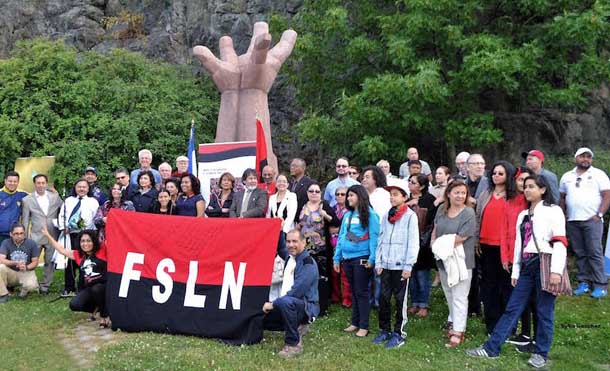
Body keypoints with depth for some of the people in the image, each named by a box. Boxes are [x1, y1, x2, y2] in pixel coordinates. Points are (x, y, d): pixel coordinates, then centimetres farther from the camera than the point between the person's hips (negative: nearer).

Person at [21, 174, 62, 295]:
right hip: (35, 236, -1)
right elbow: (25, 221, 3)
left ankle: (45, 287, 18)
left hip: (52, 236, 1)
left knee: (50, 262, 6)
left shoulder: (55, 197, 5)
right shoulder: (27, 199, 3)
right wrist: (25, 238, 0)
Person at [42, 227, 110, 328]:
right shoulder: (78, 255, 11)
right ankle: (96, 307, 14)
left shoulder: (102, 250, -4)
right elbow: (62, 250, 19)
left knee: (96, 289, -37)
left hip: (104, 286, -5)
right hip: (88, 288, 5)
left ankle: (104, 316, -12)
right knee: (74, 305, -17)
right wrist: (48, 235, 20)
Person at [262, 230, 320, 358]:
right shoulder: (289, 257, 6)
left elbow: (296, 292, -26)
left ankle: (294, 344, -21)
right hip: (285, 304, 9)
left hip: (306, 306, -9)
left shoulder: (308, 264, -19)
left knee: (285, 301, -38)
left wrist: (273, 304, -21)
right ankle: (296, 327, 15)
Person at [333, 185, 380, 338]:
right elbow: (341, 236, 15)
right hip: (347, 258, 7)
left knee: (362, 292, 0)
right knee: (353, 291, 14)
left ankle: (364, 326, 8)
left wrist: (372, 259, -20)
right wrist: (337, 258, 11)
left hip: (361, 258, -7)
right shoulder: (347, 214, 13)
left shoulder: (369, 214, -8)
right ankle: (355, 322, 24)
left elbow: (374, 237, -13)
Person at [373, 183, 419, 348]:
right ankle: (384, 330, 23)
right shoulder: (386, 216, 11)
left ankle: (399, 333, 15)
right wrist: (378, 262, 6)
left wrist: (408, 266, -12)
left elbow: (413, 242, -8)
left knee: (400, 300, 5)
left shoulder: (410, 216, -5)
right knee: (383, 298, 9)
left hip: (401, 265, -5)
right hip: (386, 265, 5)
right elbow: (381, 240, 12)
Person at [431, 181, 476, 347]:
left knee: (459, 297, -2)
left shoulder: (468, 213, -14)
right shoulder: (442, 209, 5)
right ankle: (454, 321, 41)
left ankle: (458, 332, 4)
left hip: (461, 261, -6)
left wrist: (442, 245, -7)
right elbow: (435, 229, 14)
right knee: (449, 294, 21)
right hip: (444, 259, 7)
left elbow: (460, 238, -19)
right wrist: (435, 245, -1)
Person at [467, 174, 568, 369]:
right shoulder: (523, 215, 17)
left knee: (544, 312, 3)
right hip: (526, 267, 6)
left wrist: (556, 270, -19)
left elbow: (560, 242, -10)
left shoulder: (553, 211, -1)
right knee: (512, 308, 5)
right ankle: (491, 348, 5)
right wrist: (515, 271, 13)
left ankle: (541, 353, 18)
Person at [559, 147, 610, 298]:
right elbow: (562, 198, 19)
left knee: (595, 253, -7)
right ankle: (584, 282, 13)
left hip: (592, 220, -4)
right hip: (572, 221, 4)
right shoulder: (567, 177, 16)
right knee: (580, 253, 7)